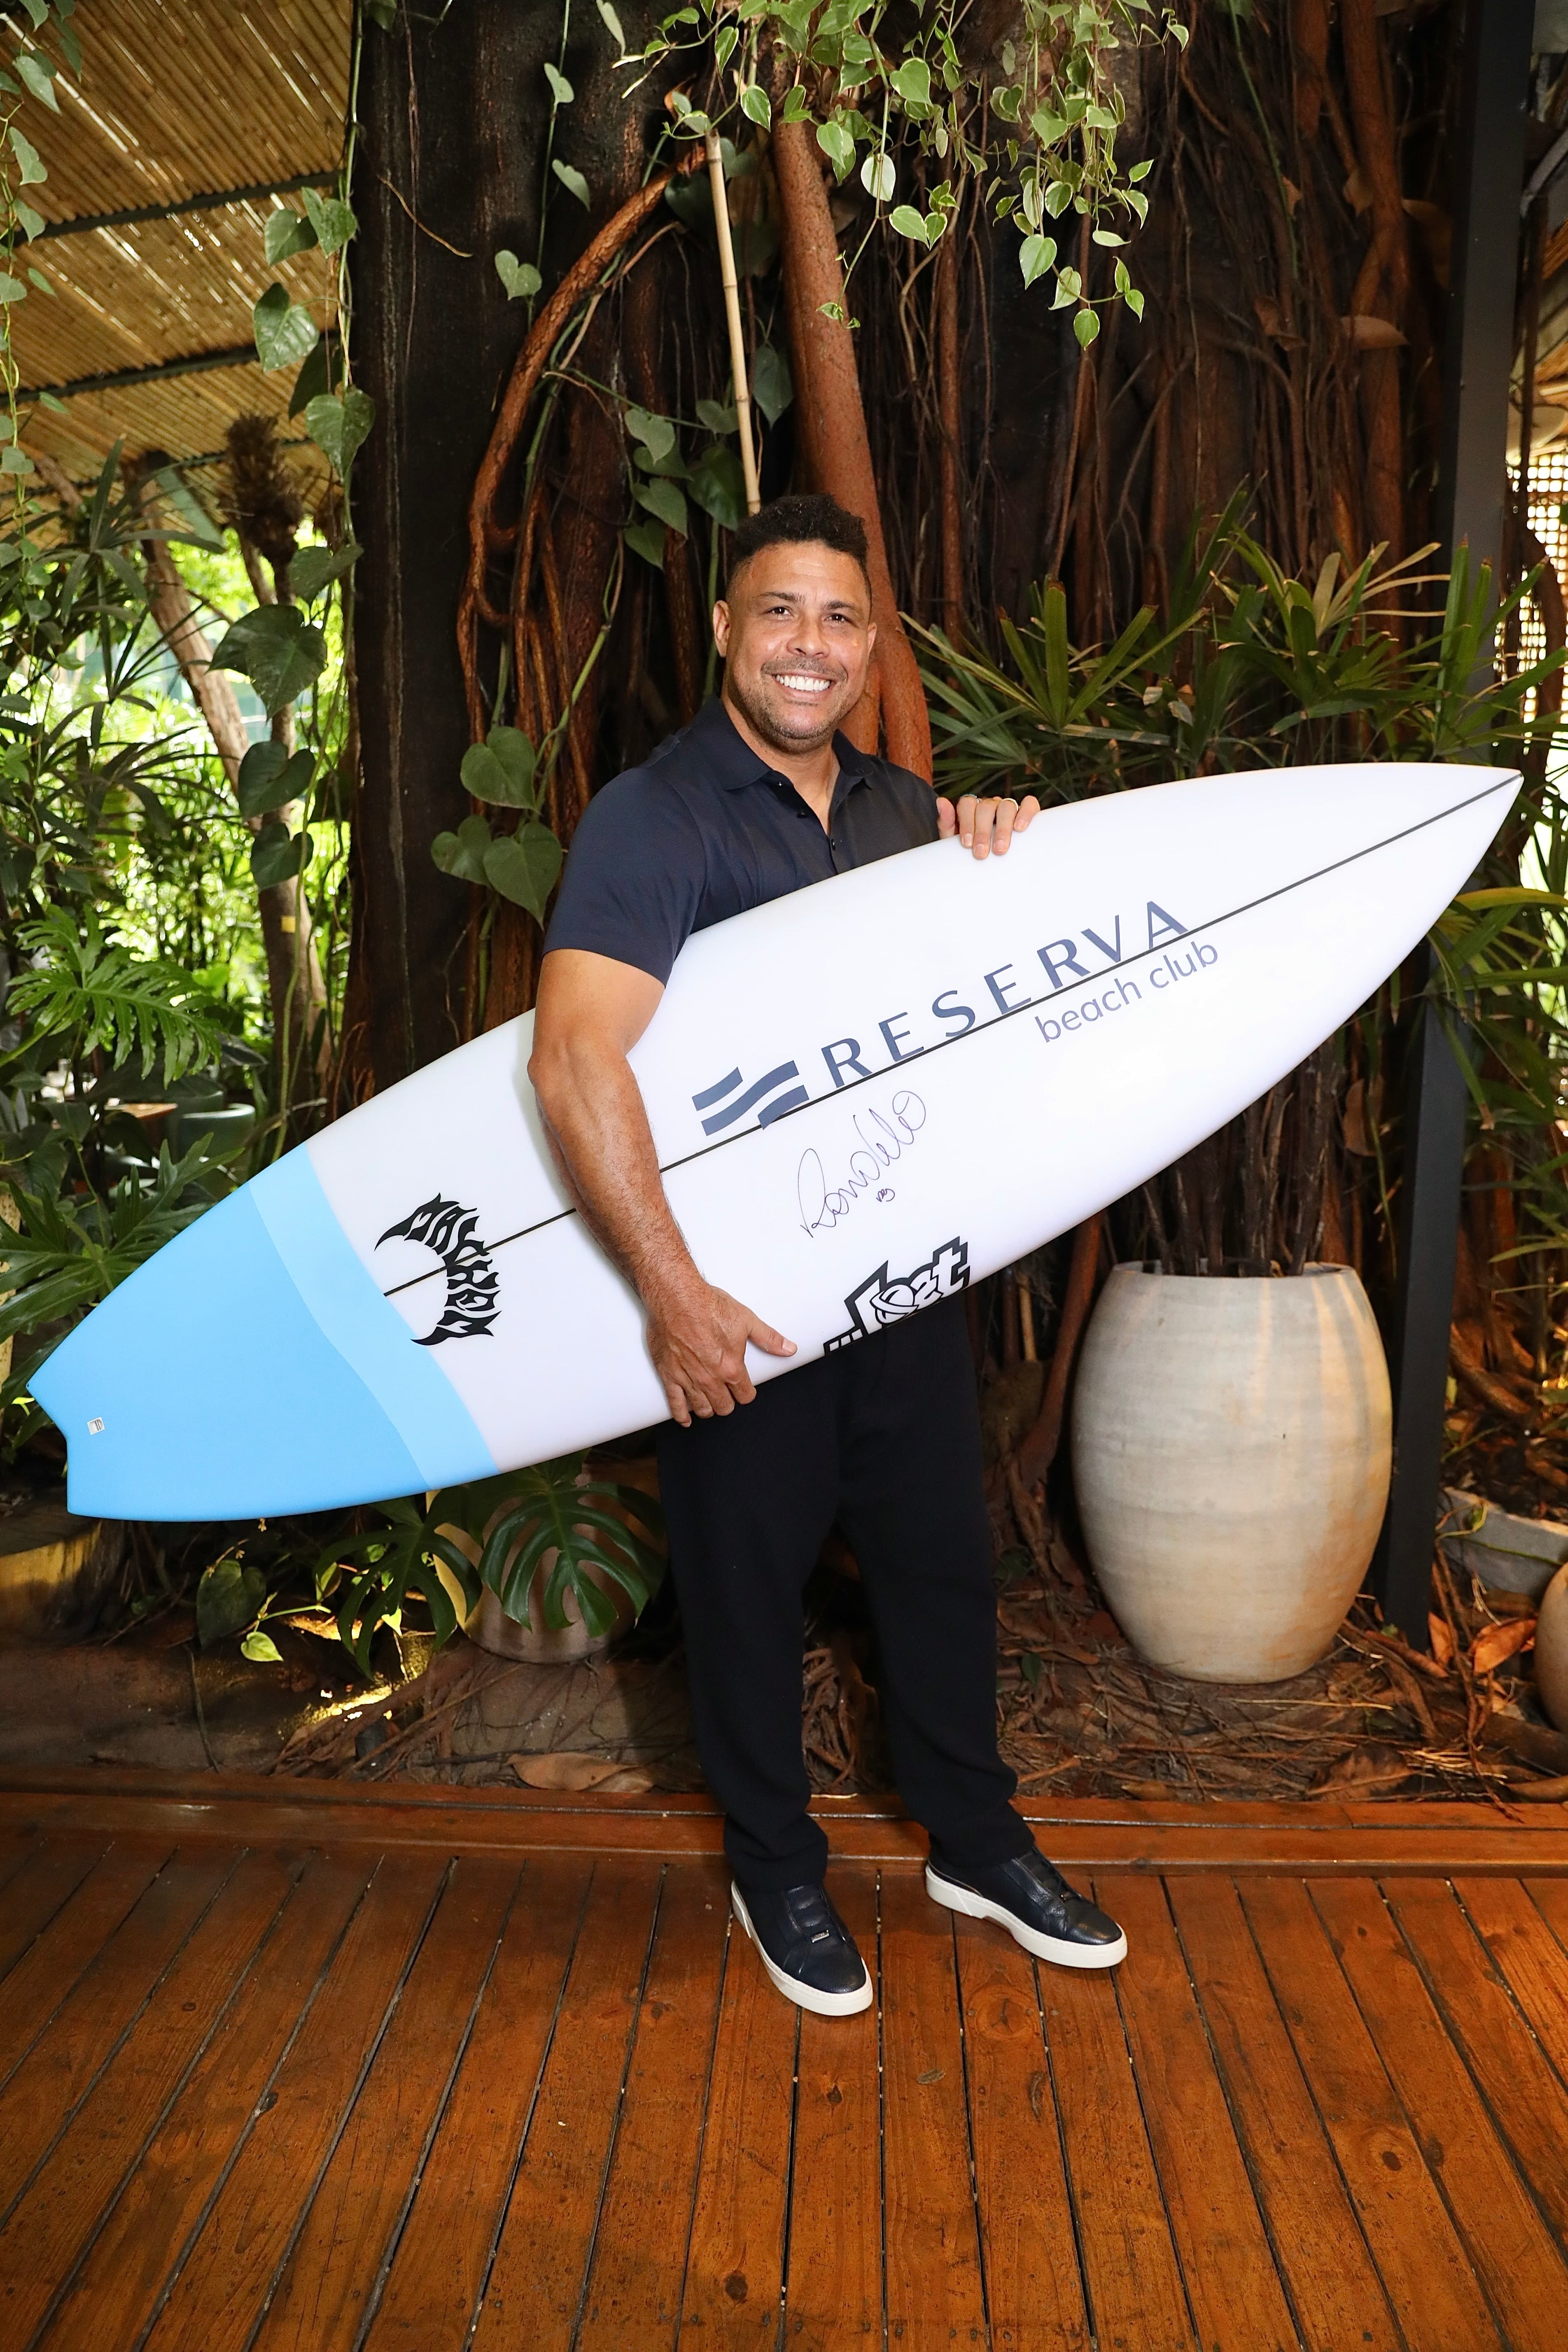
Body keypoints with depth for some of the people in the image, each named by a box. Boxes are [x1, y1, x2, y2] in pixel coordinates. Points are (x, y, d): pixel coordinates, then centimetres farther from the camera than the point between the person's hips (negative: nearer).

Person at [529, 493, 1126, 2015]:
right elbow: (575, 1059, -24)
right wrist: (672, 1294, -26)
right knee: (748, 1581, 11)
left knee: (943, 1555, 16)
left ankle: (975, 1843, 39)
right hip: (735, 1292, -5)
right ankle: (774, 1870, 35)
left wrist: (1004, 859, -4)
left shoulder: (902, 809, 10)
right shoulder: (654, 817, -12)